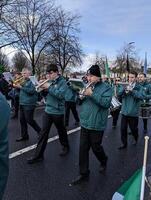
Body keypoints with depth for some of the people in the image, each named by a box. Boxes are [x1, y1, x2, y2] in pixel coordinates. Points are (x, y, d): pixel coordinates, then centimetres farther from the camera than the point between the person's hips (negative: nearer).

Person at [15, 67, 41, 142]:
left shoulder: (31, 81, -10)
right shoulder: (23, 81, 13)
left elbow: (31, 91, -24)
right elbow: (20, 91, 19)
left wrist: (21, 87, -23)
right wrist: (16, 86, 0)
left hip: (29, 104, -8)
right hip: (22, 103, 8)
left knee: (29, 120, -3)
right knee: (22, 120, 11)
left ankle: (40, 131, 17)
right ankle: (24, 136, 22)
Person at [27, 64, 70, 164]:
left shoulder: (63, 82, -10)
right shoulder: (50, 81, 7)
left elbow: (61, 95, -25)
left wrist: (49, 87, -24)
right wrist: (42, 87, -9)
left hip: (58, 112, -5)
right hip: (48, 110, 5)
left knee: (61, 131, 14)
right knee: (44, 133, 5)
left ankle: (66, 147, 40)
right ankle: (38, 155, 12)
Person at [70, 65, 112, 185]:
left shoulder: (106, 88, -8)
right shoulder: (86, 86, 10)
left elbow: (106, 103, -21)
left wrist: (92, 94, -25)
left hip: (97, 125, -5)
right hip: (85, 123, 6)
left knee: (96, 147, 11)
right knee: (83, 149, 6)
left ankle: (104, 161, 44)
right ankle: (84, 174, 21)